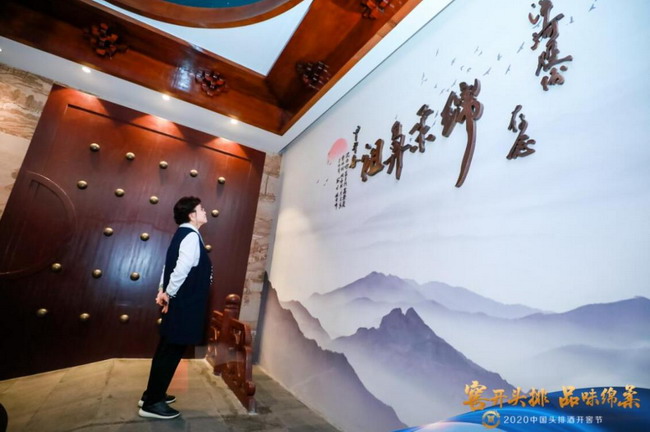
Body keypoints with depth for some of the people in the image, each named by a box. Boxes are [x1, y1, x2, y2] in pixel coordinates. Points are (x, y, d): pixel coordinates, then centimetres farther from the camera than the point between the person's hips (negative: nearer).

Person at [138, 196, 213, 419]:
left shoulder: (183, 234, 13)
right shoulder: (191, 236, -18)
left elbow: (170, 265, 14)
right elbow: (182, 269, -28)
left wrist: (162, 290, 9)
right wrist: (169, 294, -16)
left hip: (180, 303, 10)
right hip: (184, 305, -10)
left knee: (166, 350, 20)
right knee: (171, 352, 3)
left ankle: (152, 394, 34)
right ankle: (152, 403, 17)